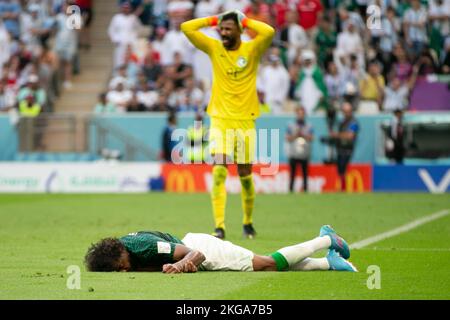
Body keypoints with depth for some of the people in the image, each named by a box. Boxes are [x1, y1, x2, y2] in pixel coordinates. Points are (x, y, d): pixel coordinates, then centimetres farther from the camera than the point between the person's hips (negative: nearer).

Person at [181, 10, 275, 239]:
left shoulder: (251, 50, 0)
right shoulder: (214, 48, 5)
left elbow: (269, 32, -19)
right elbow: (186, 28, 0)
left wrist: (245, 21, -6)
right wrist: (213, 20, 3)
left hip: (245, 121, 0)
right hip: (220, 119, 0)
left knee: (245, 175, 7)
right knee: (219, 172, -14)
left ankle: (248, 222, 26)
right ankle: (219, 226, -16)